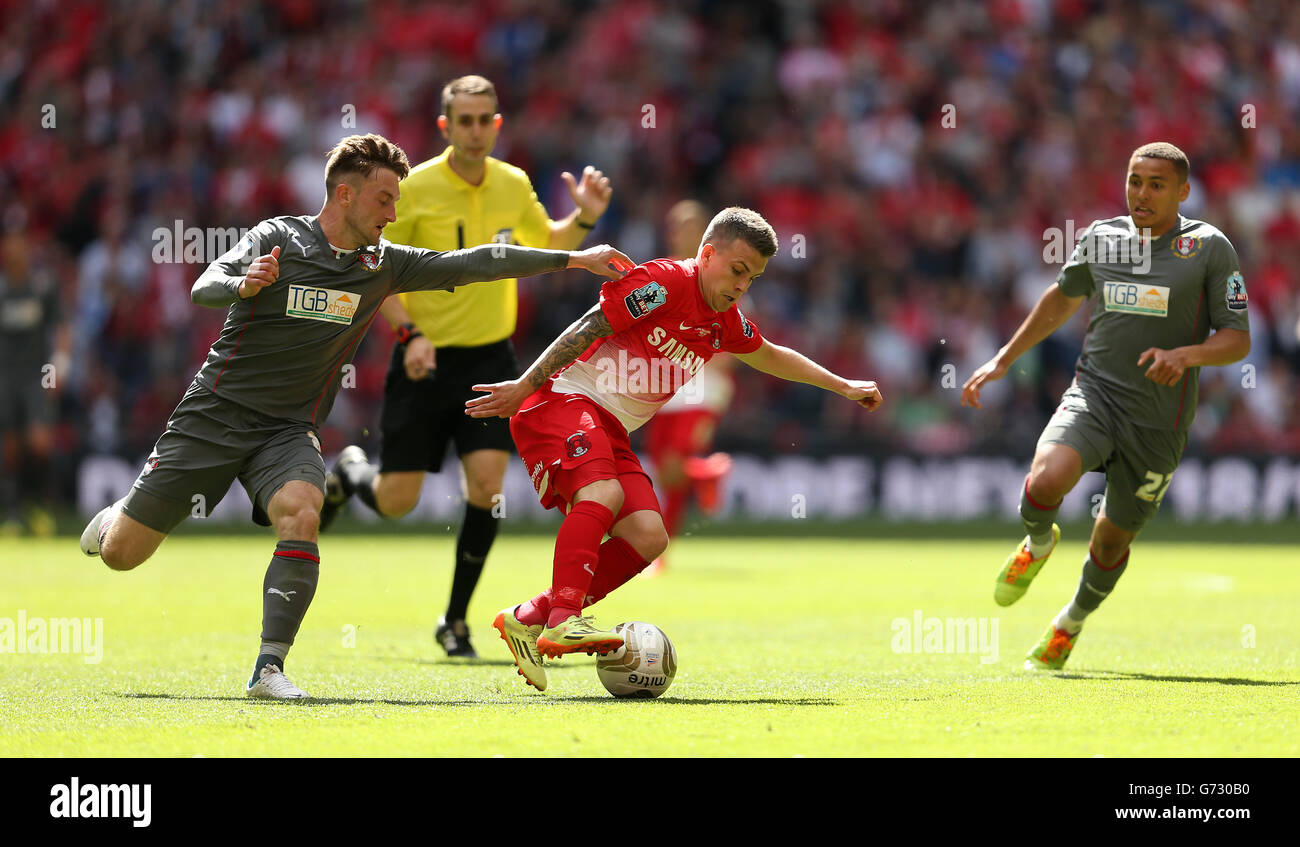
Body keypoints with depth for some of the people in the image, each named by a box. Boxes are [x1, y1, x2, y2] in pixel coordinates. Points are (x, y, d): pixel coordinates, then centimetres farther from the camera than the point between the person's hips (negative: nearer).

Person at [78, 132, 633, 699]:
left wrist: (572, 259, 0)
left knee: (301, 516, -30)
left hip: (289, 430, 3)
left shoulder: (383, 264, 5)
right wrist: (243, 284, -40)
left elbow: (473, 263, 4)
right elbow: (204, 288, -17)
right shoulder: (278, 239, -7)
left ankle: (269, 669, -26)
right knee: (120, 554, -2)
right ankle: (117, 517, 36)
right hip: (215, 415, -3)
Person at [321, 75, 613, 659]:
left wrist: (584, 218, 0)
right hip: (427, 358, -2)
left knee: (487, 484, -13)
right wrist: (409, 333, -18)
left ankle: (455, 621, 4)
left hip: (490, 358, 2)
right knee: (397, 501, -1)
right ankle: (350, 473, 38)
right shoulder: (414, 189, -10)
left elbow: (548, 246, 20)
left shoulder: (513, 185, 2)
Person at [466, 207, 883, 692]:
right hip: (563, 401, -9)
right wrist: (523, 388, -18)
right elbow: (587, 329, -16)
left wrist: (842, 386, 36)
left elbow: (771, 357, 33)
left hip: (610, 431, 9)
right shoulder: (664, 283, -14)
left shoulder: (725, 321, 14)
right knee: (603, 493, -34)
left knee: (648, 537, -8)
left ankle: (527, 621, -5)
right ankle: (563, 621, -46)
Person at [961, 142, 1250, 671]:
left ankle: (1072, 622, 41)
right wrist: (1003, 360, 26)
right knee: (1046, 480, -28)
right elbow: (1063, 298, 25)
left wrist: (1185, 354, -24)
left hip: (1158, 421, -1)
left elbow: (1237, 340, -4)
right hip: (1093, 394, 1)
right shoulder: (1100, 237, 7)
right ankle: (1038, 544, 8)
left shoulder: (1209, 247, -4)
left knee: (1114, 537, 10)